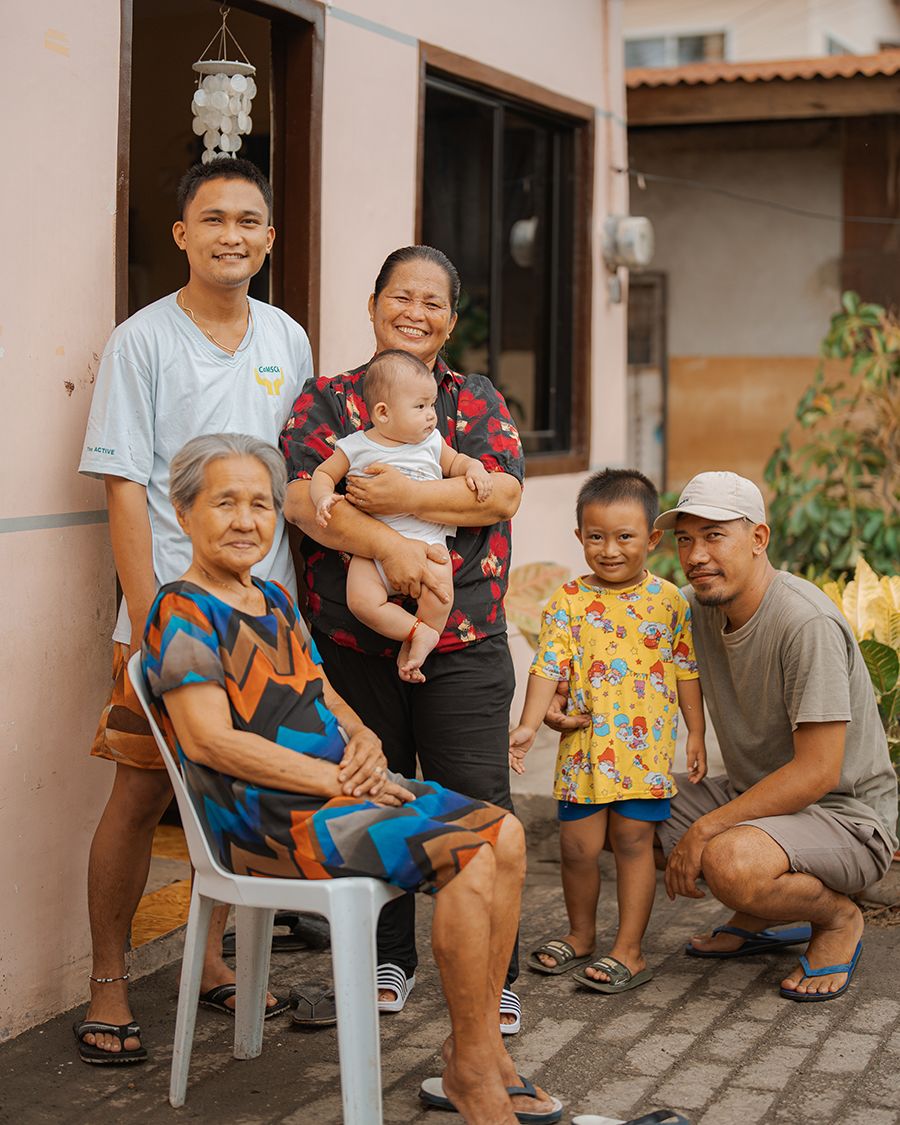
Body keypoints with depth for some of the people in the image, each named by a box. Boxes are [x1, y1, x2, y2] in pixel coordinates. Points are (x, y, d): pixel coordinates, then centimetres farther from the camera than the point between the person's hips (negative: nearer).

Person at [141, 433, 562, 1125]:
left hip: (336, 787, 9)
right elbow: (213, 739, -18)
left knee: (504, 834, -6)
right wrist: (337, 780, -19)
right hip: (264, 816, -9)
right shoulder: (183, 613, -9)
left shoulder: (275, 601, 19)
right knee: (466, 855, -24)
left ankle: (476, 1057, -1)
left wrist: (364, 743, -1)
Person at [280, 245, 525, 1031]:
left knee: (477, 805, -2)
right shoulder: (326, 400, 6)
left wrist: (407, 497, -18)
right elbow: (304, 499, -10)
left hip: (461, 644, 0)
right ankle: (390, 959, 26)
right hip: (352, 639, 0)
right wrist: (388, 546, -24)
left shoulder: (478, 401, 10)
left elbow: (503, 493, -6)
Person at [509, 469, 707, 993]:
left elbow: (687, 671, 7)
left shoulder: (669, 600, 1)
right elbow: (548, 668, -4)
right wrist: (529, 726, -15)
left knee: (633, 840, 0)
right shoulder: (569, 601, 0)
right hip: (584, 746, 1)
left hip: (646, 747, -1)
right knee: (577, 845, 6)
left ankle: (630, 951, 9)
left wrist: (696, 734, 6)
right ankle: (581, 935, 28)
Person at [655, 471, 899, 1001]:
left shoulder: (808, 625, -26)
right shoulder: (698, 607, -1)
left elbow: (817, 773, -27)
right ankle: (763, 919, 15)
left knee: (729, 861, -36)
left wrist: (704, 830, -25)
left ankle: (839, 918, -3)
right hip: (755, 794, 9)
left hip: (846, 816, -9)